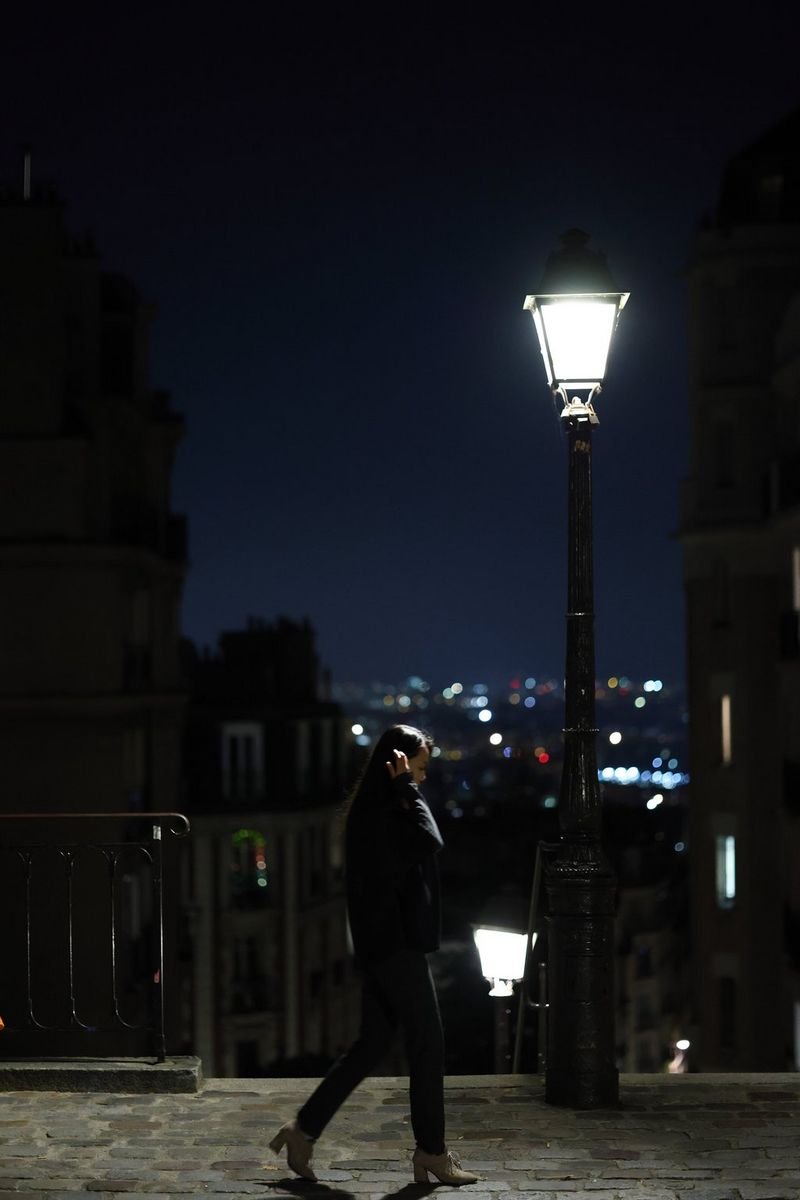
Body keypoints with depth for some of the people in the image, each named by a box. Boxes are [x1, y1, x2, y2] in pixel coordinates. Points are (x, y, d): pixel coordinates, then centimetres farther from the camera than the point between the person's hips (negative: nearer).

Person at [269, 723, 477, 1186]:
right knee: (428, 1043, -3)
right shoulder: (380, 814, -16)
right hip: (396, 943, -10)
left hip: (390, 941, 10)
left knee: (373, 1042, 12)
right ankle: (432, 1152, 5)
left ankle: (304, 1130, 14)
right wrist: (407, 787, -19)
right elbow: (430, 841, -26)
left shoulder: (379, 810, 15)